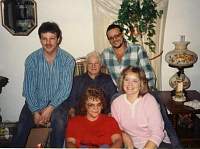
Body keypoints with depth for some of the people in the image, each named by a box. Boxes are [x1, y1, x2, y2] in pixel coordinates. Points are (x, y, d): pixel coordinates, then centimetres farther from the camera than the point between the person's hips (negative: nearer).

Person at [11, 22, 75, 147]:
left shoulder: (67, 59, -7)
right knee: (22, 127, -21)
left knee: (59, 123, -29)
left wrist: (50, 108, -21)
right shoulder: (32, 59, -3)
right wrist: (35, 112, -16)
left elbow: (65, 88, -12)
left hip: (57, 103, -1)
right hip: (35, 103, 1)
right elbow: (29, 88, -5)